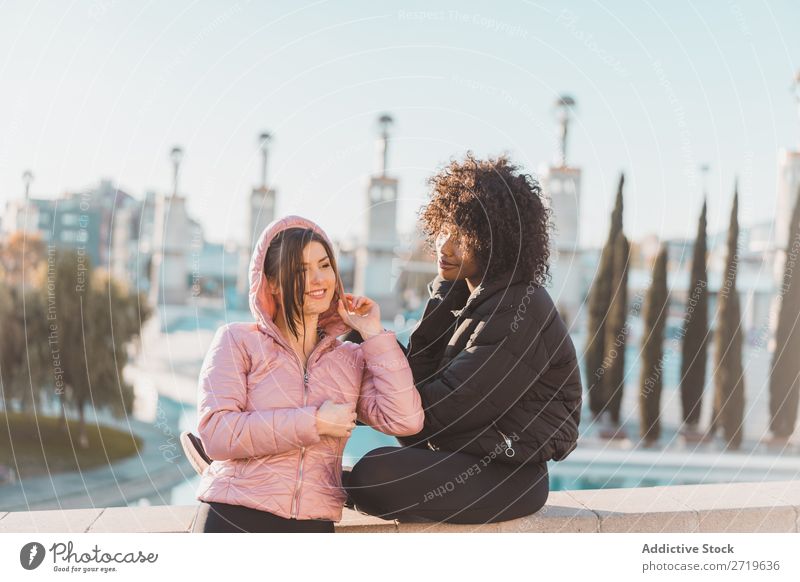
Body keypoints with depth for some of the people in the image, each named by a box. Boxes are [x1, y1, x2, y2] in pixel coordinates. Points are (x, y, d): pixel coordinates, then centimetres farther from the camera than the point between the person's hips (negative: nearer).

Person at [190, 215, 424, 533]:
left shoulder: (351, 358, 16)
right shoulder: (237, 341, 7)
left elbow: (405, 420, -1)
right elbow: (215, 432, -7)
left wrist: (372, 332, 5)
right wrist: (314, 422, -6)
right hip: (234, 519, -3)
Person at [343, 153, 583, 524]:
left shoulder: (519, 312, -18)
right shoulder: (468, 298, 12)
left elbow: (448, 405, -20)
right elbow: (421, 379, 4)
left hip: (507, 478, -9)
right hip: (465, 462, 9)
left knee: (376, 474, -26)